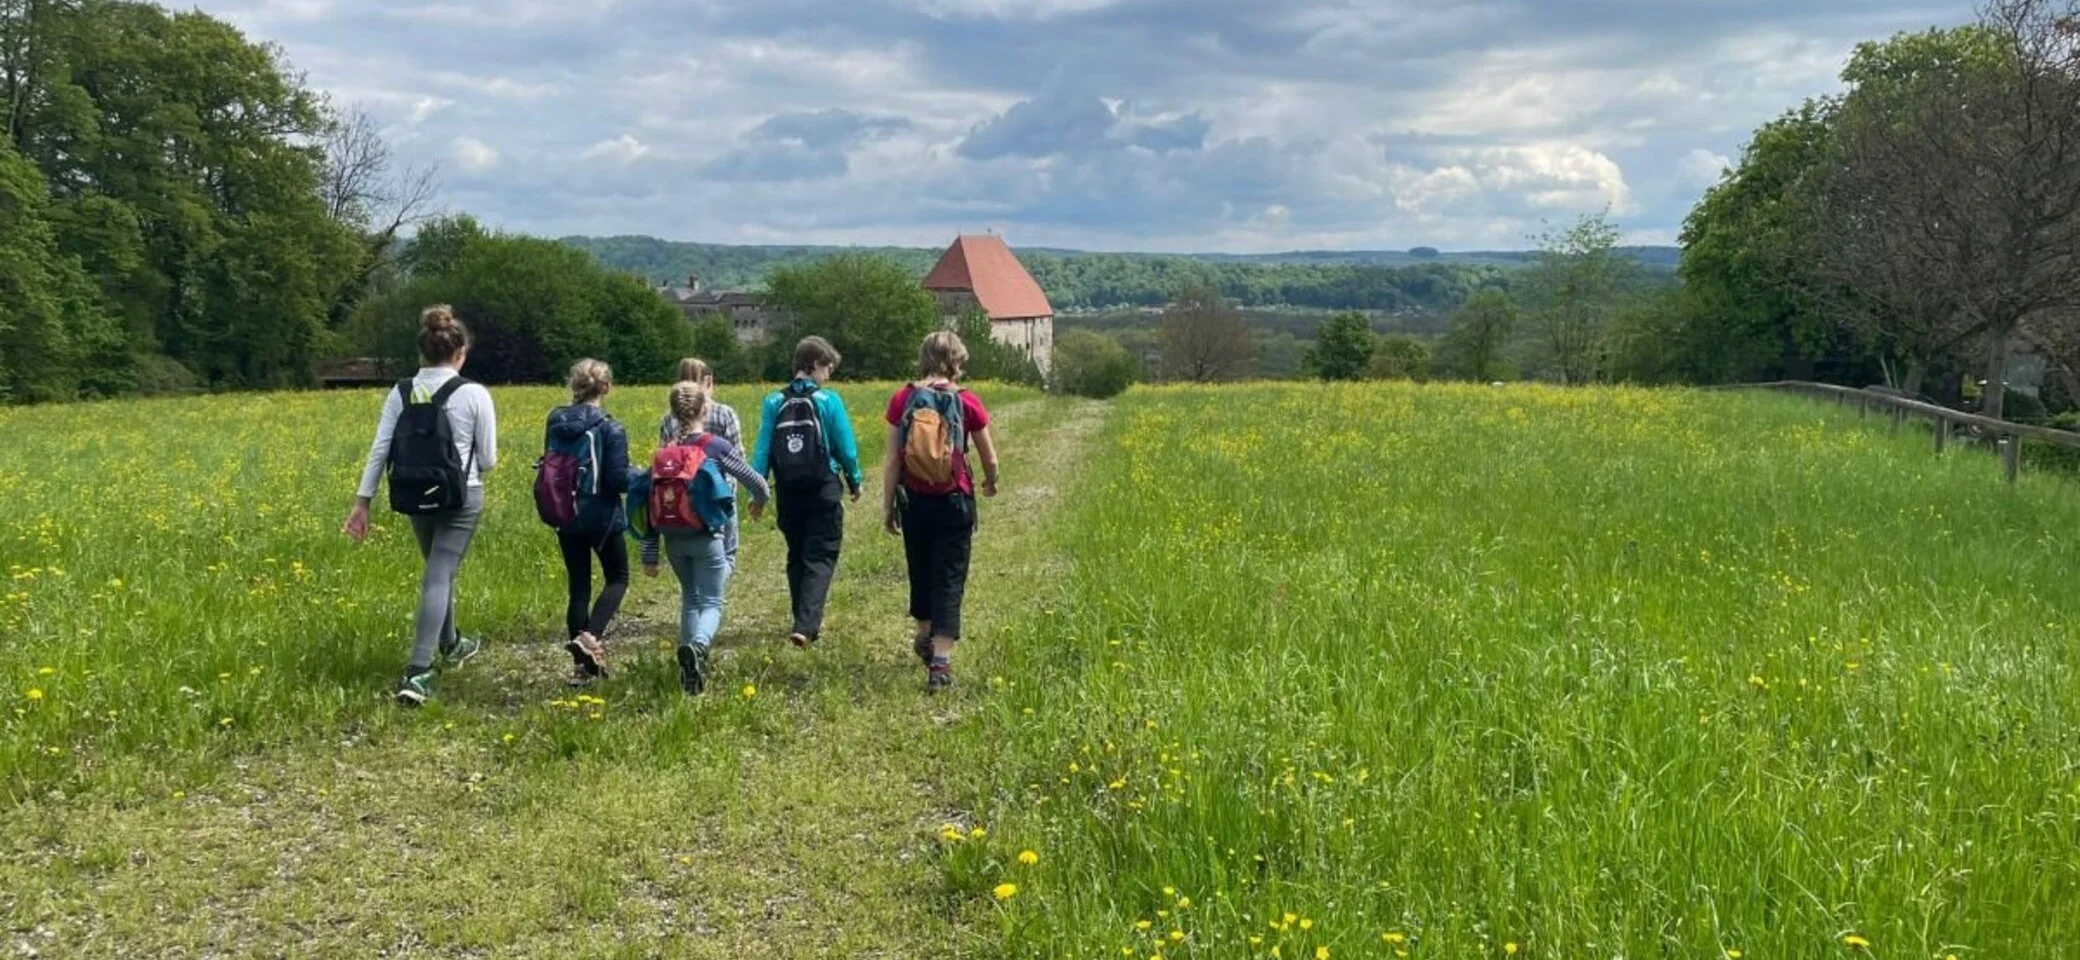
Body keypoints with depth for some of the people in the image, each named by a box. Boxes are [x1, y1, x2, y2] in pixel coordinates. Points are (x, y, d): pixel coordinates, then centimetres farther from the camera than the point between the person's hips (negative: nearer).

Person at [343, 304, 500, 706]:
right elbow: (488, 460, -6)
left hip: (415, 498, 5)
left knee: (439, 569, 25)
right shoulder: (474, 395, -10)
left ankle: (450, 644, 45)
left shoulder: (401, 393, 1)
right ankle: (417, 673, -14)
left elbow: (379, 450, -1)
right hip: (460, 496, -5)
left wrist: (362, 501, 3)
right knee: (439, 577, -4)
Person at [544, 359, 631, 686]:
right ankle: (589, 638, -9)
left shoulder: (555, 422, 0)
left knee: (578, 586, 12)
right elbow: (619, 479, -17)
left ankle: (582, 665, 14)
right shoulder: (610, 428, -16)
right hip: (602, 518, -5)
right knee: (617, 578, 14)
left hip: (565, 517, 5)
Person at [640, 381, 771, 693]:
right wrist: (761, 501, 22)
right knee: (711, 603, -1)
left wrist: (649, 554, 8)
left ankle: (691, 667, 21)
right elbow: (755, 481, -3)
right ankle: (697, 646, -31)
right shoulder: (718, 447, -8)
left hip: (674, 539, 4)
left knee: (690, 598, 22)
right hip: (707, 536, -4)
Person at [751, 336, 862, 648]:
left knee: (796, 556, 18)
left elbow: (762, 449, -1)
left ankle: (807, 622, 27)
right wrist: (855, 482, 12)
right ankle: (805, 626, -14)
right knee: (820, 558, 0)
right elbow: (846, 447, -4)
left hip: (787, 493, 4)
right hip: (822, 492, -4)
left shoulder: (775, 402, 0)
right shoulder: (828, 400, -8)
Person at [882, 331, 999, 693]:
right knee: (949, 580, 4)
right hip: (954, 501, -2)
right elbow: (990, 459, 1)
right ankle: (940, 663, -2)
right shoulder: (967, 403, -8)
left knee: (921, 571, 22)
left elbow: (892, 460, -5)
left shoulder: (902, 400, -5)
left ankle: (924, 637, 44)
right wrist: (990, 484, 22)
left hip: (914, 501, 3)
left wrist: (887, 505, 5)